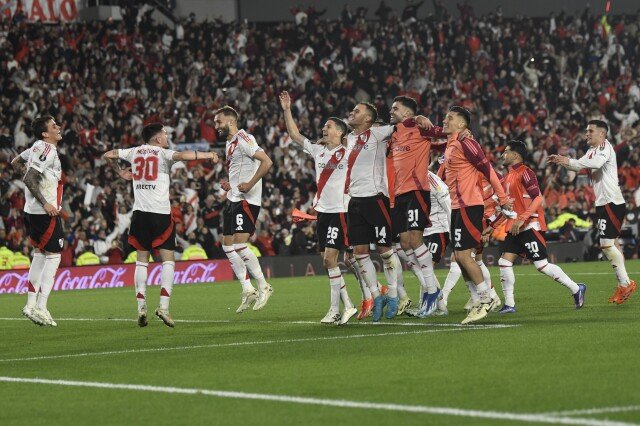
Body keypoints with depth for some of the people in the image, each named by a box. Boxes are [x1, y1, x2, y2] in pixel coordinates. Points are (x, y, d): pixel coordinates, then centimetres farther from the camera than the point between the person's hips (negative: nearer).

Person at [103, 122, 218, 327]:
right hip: (160, 213, -4)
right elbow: (181, 156, -22)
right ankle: (163, 305, -15)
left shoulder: (134, 152, 12)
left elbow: (108, 155, 22)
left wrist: (120, 172, 35)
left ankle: (141, 308, 0)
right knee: (168, 260, 0)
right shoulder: (162, 153, -2)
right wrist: (207, 155, -13)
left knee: (141, 261, 10)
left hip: (139, 212, 4)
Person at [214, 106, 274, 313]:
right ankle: (248, 290, 12)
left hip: (246, 200, -10)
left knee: (239, 245, -16)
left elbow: (266, 162, -23)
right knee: (227, 245, 8)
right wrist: (230, 186, 13)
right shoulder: (229, 143, 18)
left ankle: (263, 286, -4)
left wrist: (249, 185, -24)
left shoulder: (243, 139, -13)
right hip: (233, 199, 10)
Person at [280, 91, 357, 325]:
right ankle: (347, 305, 13)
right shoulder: (318, 150, 13)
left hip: (340, 211, -7)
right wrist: (287, 110, 12)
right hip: (322, 211, 7)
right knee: (327, 261, 6)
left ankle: (335, 309, -10)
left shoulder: (348, 152, -4)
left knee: (330, 258, -13)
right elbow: (294, 134, 17)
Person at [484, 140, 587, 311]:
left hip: (529, 226, -9)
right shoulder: (507, 178, 18)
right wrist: (491, 227, 23)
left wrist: (521, 219, -27)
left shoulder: (524, 173, -10)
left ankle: (576, 289, 5)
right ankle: (509, 305, 3)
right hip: (515, 228, 9)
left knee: (541, 265, -8)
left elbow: (537, 198, -19)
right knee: (504, 262, -1)